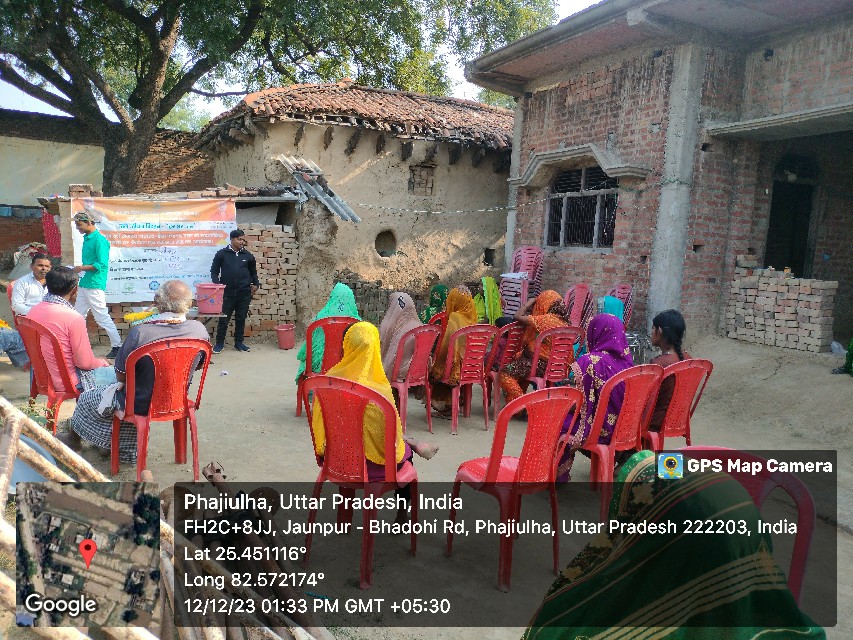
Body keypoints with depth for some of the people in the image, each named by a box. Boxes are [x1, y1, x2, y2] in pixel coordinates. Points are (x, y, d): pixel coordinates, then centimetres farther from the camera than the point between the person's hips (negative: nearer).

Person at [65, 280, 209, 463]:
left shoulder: (140, 332, -29)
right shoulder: (199, 329, -18)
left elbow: (120, 376, -15)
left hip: (141, 406, -5)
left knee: (86, 398, 24)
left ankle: (74, 438, 50)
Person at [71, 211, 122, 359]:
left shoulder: (99, 240, -14)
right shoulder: (86, 239, 15)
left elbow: (102, 264, -20)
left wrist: (82, 268, -14)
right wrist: (79, 270, 10)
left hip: (95, 285, -10)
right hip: (84, 285, 10)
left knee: (102, 318, -6)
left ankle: (117, 346, 1)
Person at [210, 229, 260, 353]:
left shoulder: (248, 256, 9)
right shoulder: (222, 254, 2)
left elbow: (253, 272, 21)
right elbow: (214, 271, 7)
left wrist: (255, 284, 7)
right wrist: (217, 285, -5)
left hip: (244, 294, 2)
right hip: (227, 293, -2)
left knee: (241, 319, 9)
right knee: (224, 319, 1)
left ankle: (239, 343, 21)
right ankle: (219, 343, 15)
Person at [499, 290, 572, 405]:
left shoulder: (547, 319, -20)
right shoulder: (564, 321, 6)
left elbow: (518, 316, -19)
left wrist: (529, 302, -4)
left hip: (542, 365, -10)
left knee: (506, 373, -11)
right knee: (518, 358, 30)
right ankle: (520, 399, 32)